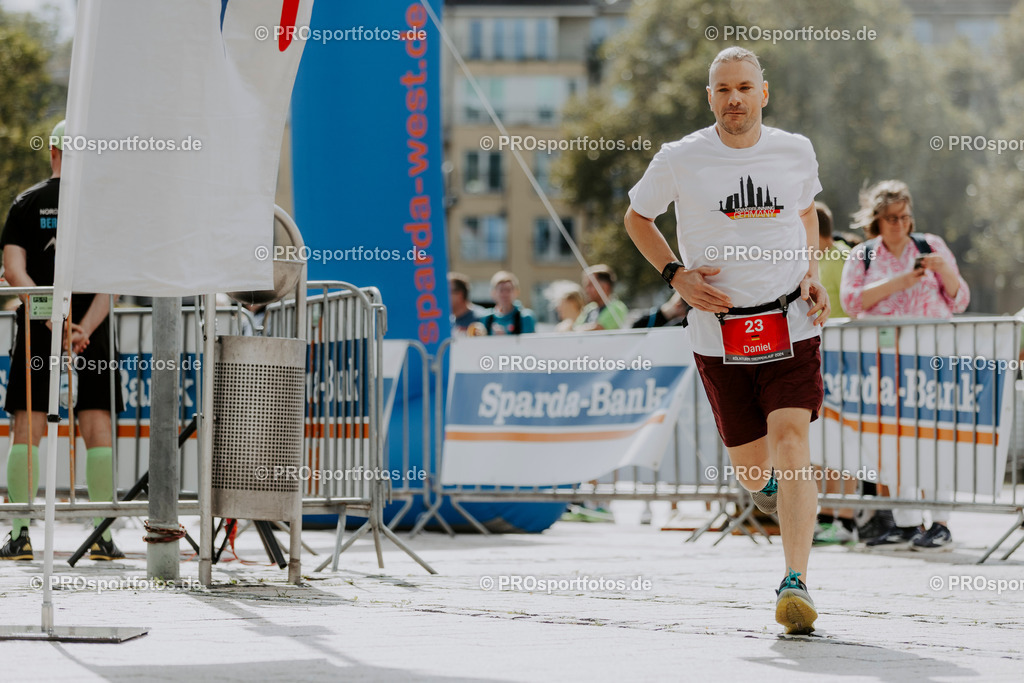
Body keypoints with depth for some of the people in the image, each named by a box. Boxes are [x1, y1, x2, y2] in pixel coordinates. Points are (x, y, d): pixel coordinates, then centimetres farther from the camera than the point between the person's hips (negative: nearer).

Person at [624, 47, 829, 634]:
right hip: (720, 333, 0)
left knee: (790, 442, -19)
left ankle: (797, 581, -22)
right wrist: (677, 276, -3)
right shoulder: (680, 160, -4)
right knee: (752, 466, 7)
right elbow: (637, 217, 12)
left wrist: (813, 274, 8)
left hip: (791, 324, 0)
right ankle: (769, 480, 48)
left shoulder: (795, 151, 3)